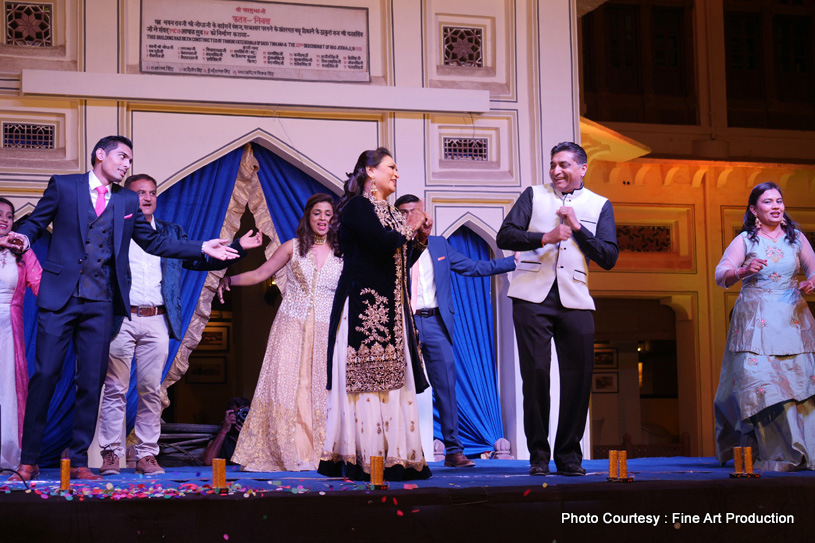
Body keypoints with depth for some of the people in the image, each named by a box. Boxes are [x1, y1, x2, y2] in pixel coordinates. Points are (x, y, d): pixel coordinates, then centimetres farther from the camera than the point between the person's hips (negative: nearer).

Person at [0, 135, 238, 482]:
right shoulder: (63, 186, 5)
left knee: (92, 381, 3)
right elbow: (36, 222, 7)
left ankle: (78, 460, 10)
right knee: (45, 375, -5)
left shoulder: (127, 201, 14)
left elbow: (153, 243, 18)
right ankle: (29, 460, 2)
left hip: (101, 303, 3)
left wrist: (202, 248, 11)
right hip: (60, 297, -3)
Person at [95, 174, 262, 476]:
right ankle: (111, 454, 5)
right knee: (115, 389, -1)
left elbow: (199, 259, 16)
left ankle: (146, 455, 10)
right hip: (120, 320, -3)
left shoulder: (171, 233, 18)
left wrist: (238, 248, 8)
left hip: (157, 321, 3)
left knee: (151, 391, 4)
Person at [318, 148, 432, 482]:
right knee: (366, 380, -11)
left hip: (391, 312, 9)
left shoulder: (388, 213, 21)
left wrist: (420, 239, 10)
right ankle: (364, 461, -11)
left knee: (392, 379, 5)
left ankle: (394, 457, 6)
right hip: (364, 307, -9)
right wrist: (409, 228, -3)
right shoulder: (358, 206, -5)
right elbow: (383, 244, -20)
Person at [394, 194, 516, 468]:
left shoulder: (439, 245, 16)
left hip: (435, 322, 3)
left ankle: (453, 450, 2)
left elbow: (473, 267, 18)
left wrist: (514, 260, 14)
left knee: (446, 384, -2)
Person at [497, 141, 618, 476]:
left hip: (574, 299, 1)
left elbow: (609, 258, 5)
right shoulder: (533, 196, 12)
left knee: (578, 377, -2)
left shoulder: (599, 205, 14)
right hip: (533, 297, -1)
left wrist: (577, 227, -5)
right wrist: (545, 237, -13)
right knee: (535, 372, -4)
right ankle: (538, 454, 5)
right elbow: (505, 236, 1)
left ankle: (569, 455, 9)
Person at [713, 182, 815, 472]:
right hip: (755, 319, -2)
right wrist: (743, 271, -25)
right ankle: (779, 454, -9)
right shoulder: (744, 241, 4)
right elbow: (721, 276, -5)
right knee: (757, 378, -13)